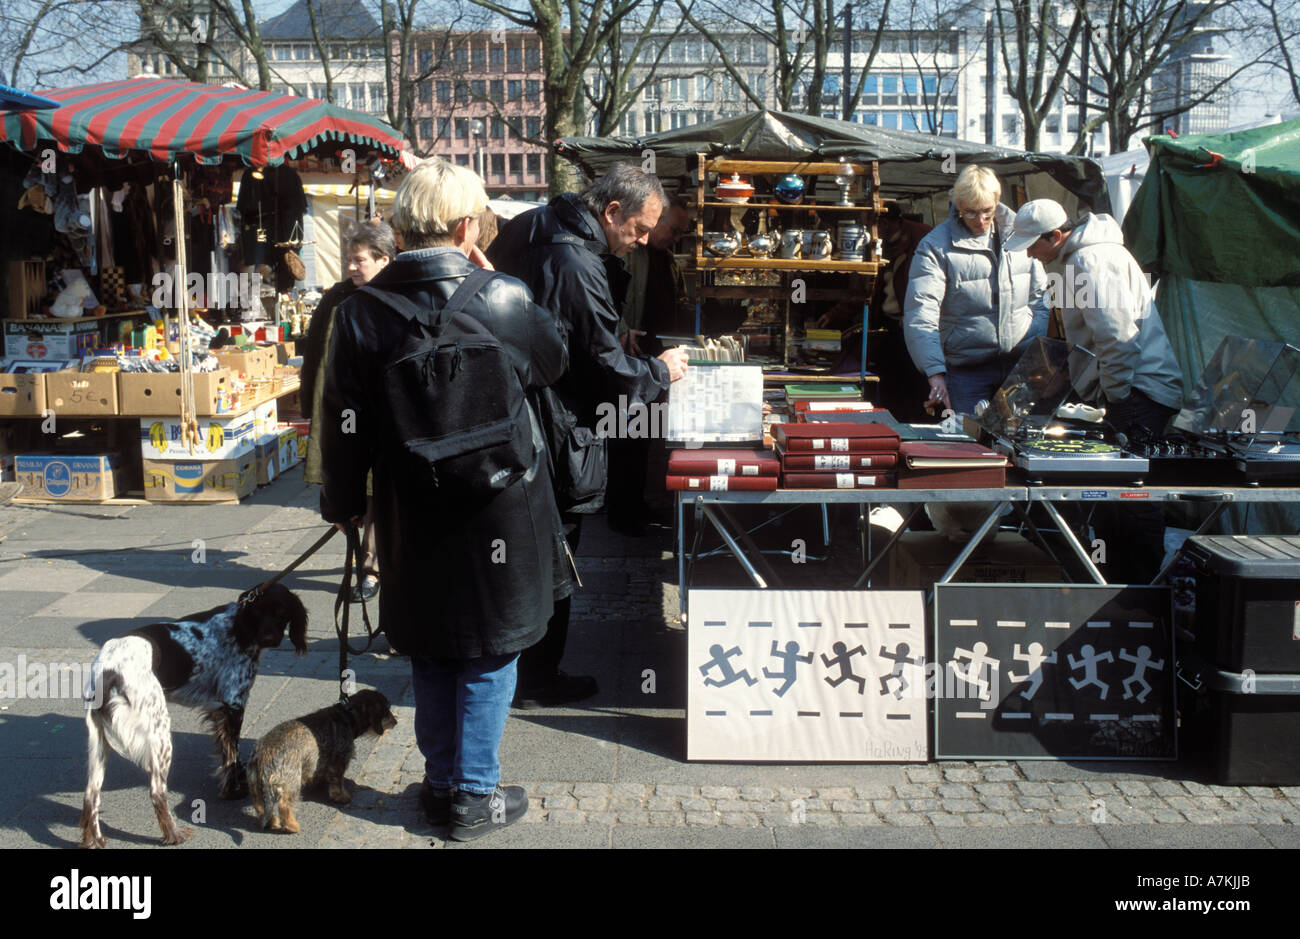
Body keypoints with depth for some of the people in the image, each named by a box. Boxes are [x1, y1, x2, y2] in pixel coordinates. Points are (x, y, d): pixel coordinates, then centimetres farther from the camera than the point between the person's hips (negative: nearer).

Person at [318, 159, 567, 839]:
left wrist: (341, 503, 10)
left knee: (429, 656, 19)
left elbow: (344, 424, -4)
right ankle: (476, 795, 20)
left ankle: (441, 781, 31)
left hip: (412, 520, 3)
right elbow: (553, 362, 5)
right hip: (495, 514, -3)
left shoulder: (363, 313, -8)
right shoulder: (499, 299, -15)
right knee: (489, 654, 12)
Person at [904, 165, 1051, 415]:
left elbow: (1041, 296, 18)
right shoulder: (935, 247, -4)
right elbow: (920, 316, -12)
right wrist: (936, 373, -23)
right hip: (967, 372, -3)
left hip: (1022, 364, 3)